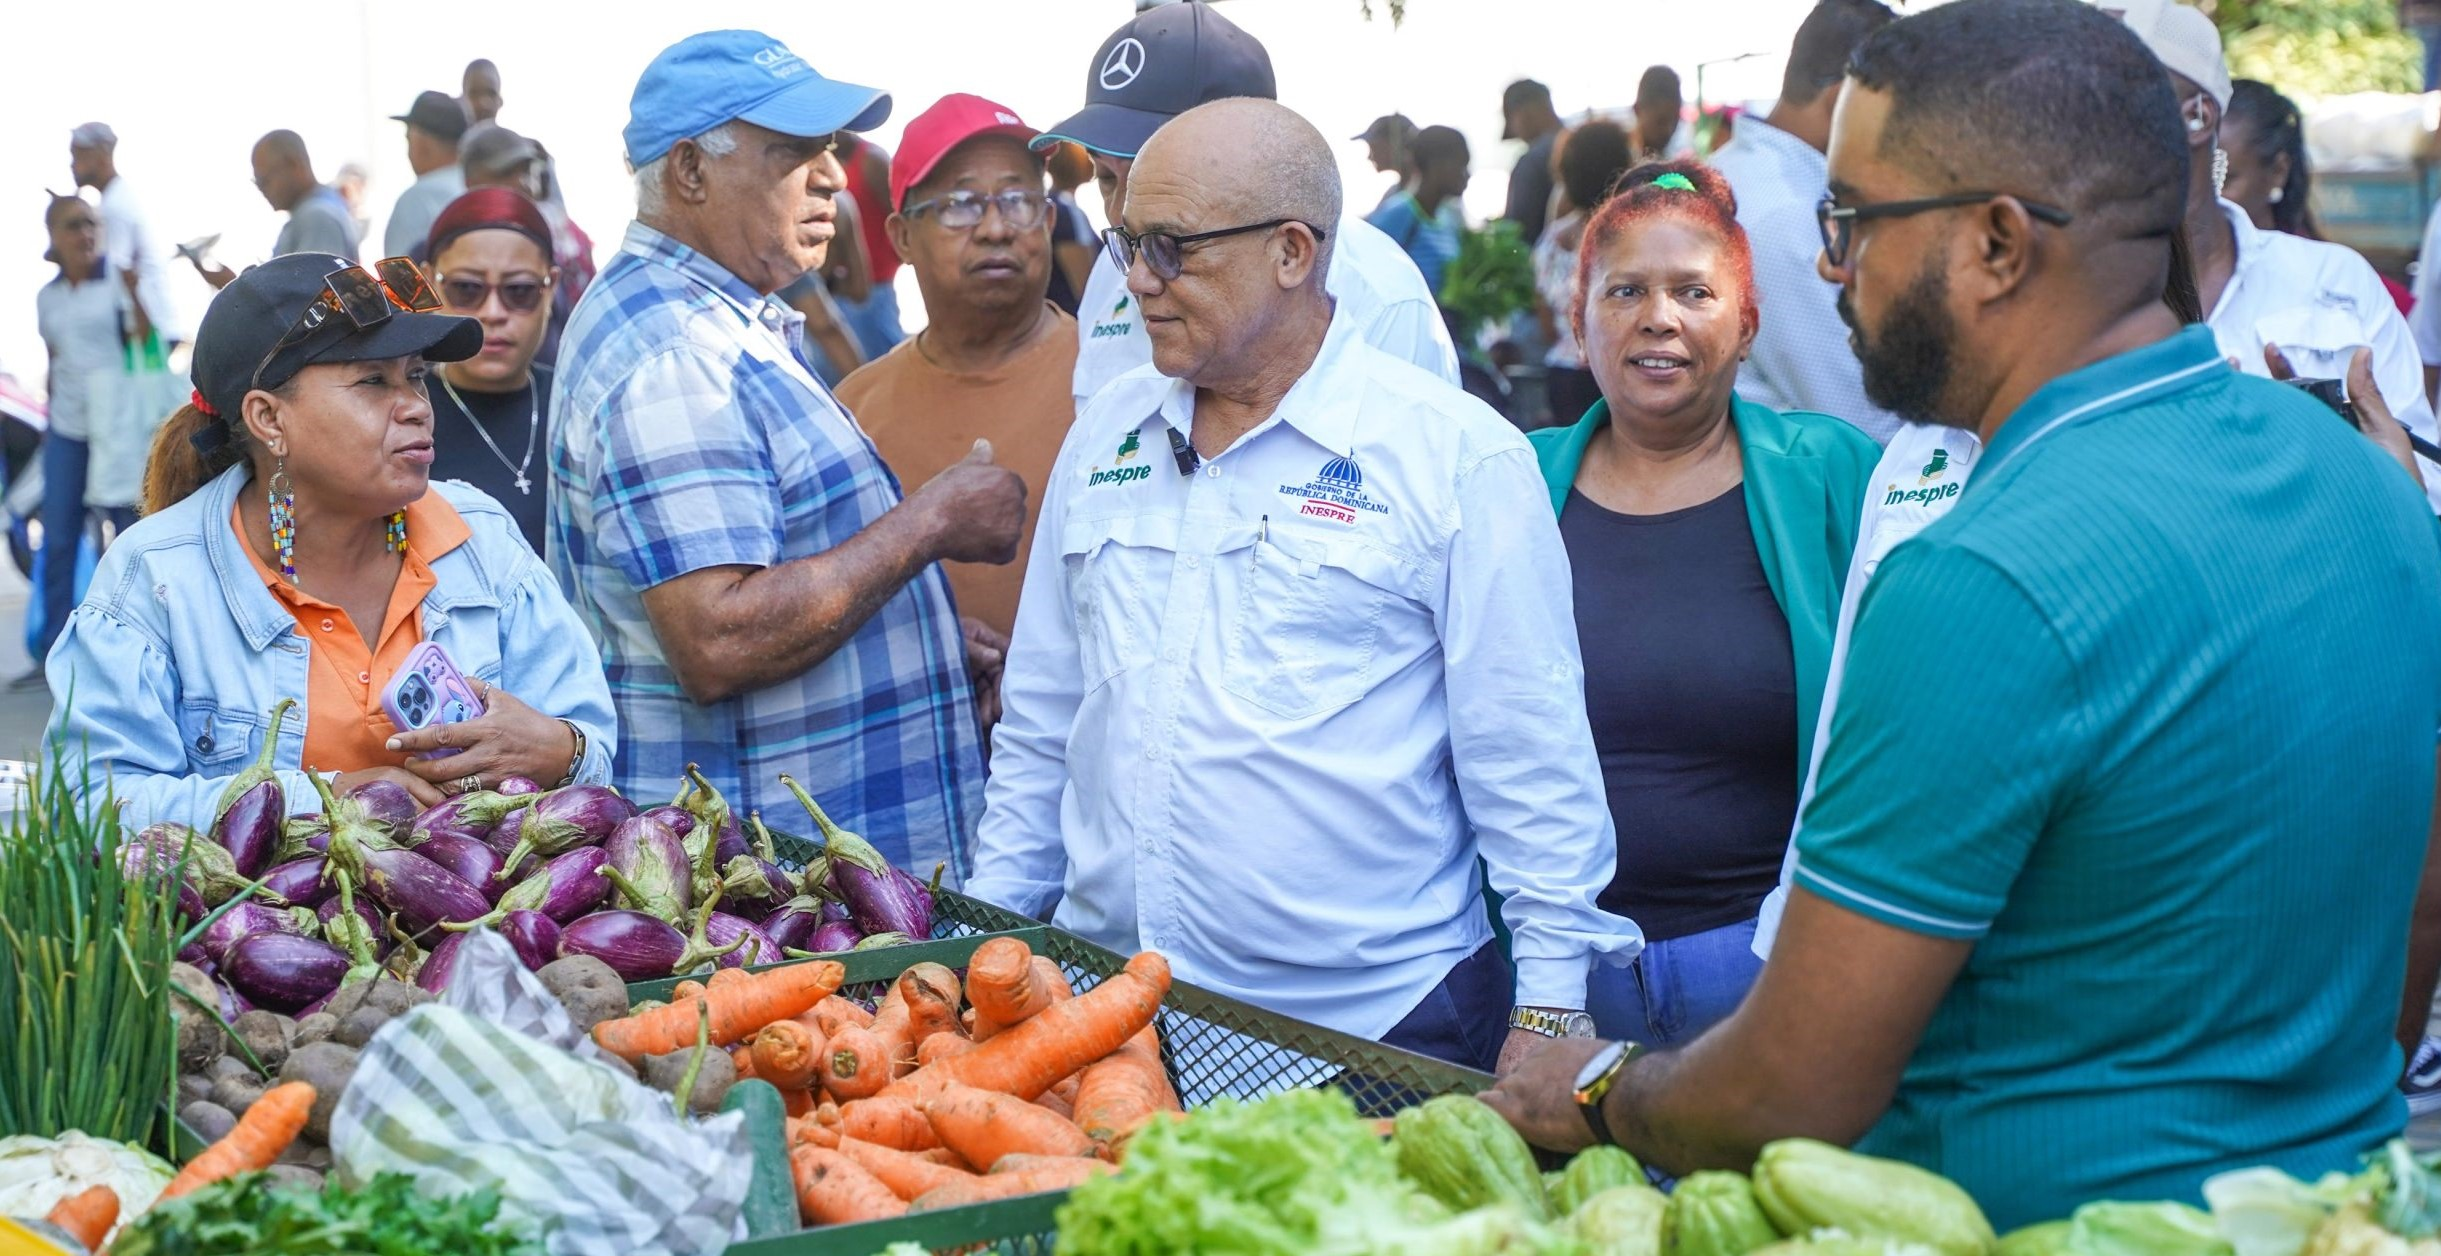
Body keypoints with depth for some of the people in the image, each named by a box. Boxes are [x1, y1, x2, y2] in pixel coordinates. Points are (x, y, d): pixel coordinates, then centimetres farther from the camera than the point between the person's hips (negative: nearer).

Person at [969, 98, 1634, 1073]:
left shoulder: (1459, 454, -7)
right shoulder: (1106, 433, 10)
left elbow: (1531, 764, -6)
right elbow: (1040, 722, 17)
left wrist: (1547, 1014, -7)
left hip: (1372, 1022, -4)